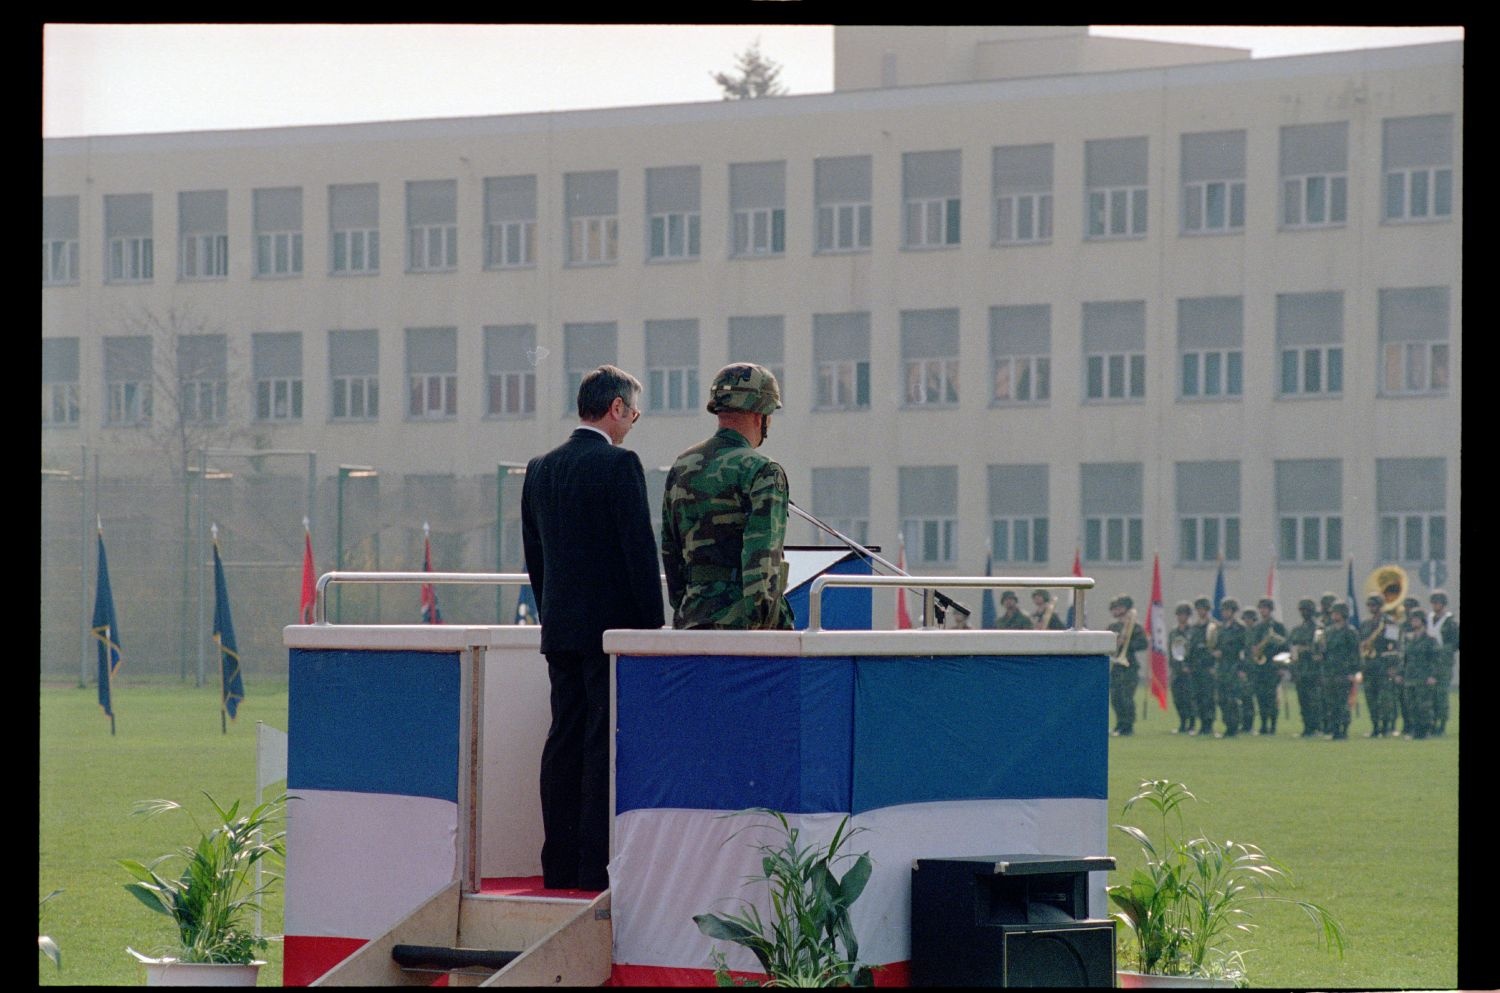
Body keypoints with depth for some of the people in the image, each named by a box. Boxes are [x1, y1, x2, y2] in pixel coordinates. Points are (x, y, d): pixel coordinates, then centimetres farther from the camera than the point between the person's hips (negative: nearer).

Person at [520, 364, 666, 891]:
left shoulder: (540, 469, 11)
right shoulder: (620, 465, -11)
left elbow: (534, 554, 15)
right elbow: (640, 549, -13)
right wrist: (654, 625, -8)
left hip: (560, 629, 7)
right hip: (613, 625, -7)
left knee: (565, 739, 9)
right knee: (605, 743, -5)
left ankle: (560, 863, 10)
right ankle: (596, 865, -6)